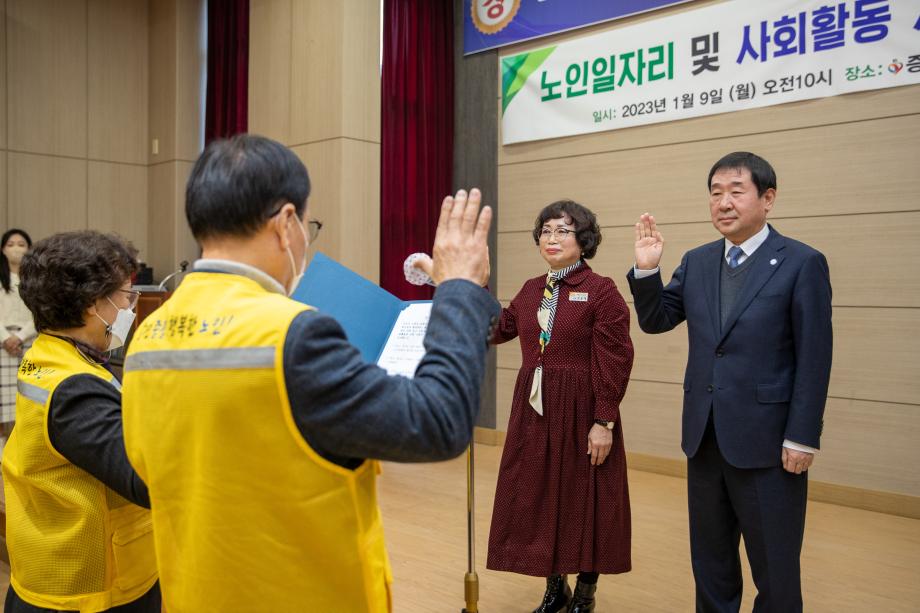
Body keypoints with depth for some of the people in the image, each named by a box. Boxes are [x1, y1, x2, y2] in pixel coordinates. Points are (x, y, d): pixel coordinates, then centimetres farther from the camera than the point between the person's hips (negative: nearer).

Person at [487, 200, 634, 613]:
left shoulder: (602, 291, -9)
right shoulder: (531, 290, 10)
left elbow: (614, 364, -12)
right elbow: (498, 330, 12)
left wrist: (603, 422, -16)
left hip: (580, 412, -6)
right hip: (533, 411, 6)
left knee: (583, 502, 7)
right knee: (538, 499, 12)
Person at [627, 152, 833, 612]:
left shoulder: (802, 263, -8)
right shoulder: (696, 262, 6)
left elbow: (814, 358, -10)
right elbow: (655, 321, 7)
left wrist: (802, 437, -12)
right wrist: (646, 269, -9)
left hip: (767, 440, -5)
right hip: (704, 437, 5)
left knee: (774, 566, 11)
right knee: (709, 559, 19)